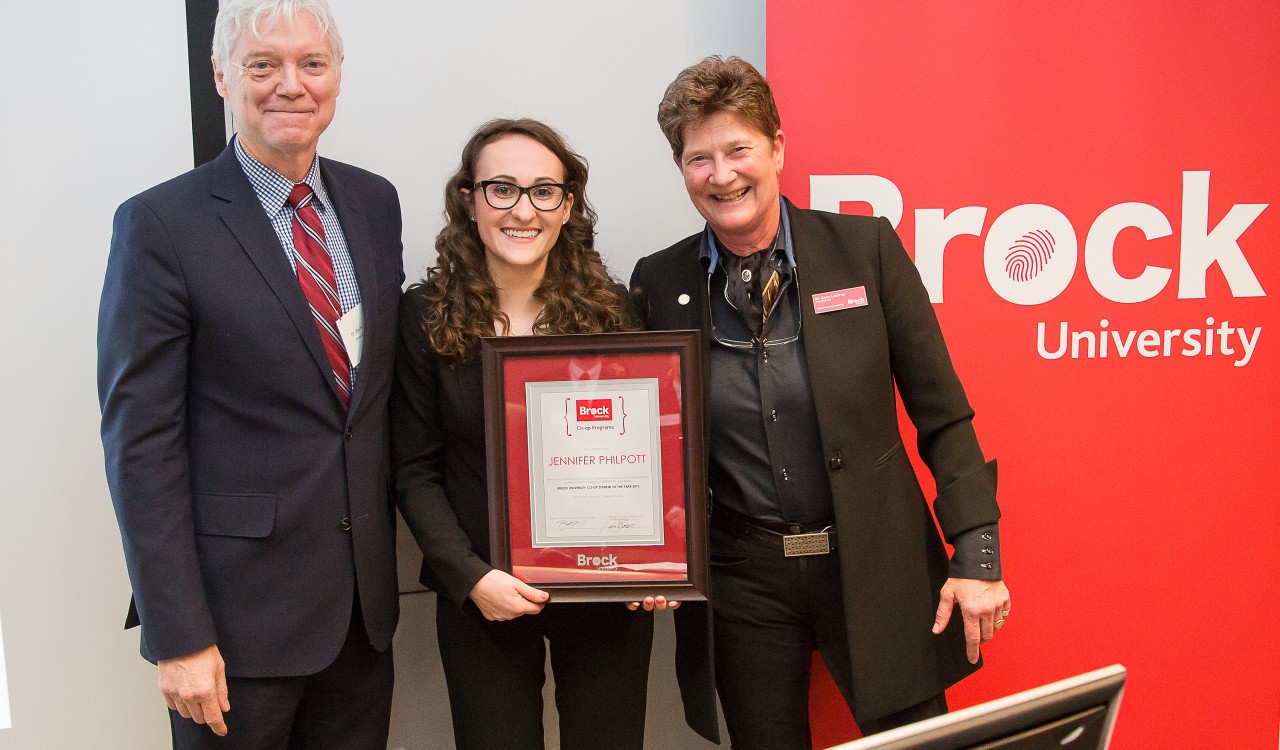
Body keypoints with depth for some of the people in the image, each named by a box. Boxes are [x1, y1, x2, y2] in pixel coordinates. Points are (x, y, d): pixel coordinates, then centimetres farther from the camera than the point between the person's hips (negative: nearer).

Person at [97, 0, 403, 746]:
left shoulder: (376, 202, 4)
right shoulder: (162, 223, -11)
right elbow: (141, 441, -12)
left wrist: (387, 546, 10)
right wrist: (177, 634, -14)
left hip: (364, 596, 5)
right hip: (240, 604, -5)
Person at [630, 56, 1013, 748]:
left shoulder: (865, 247, -5)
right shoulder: (658, 284, -1)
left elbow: (941, 414, -3)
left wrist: (976, 555, -6)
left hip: (877, 565, -1)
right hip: (741, 579, 1)